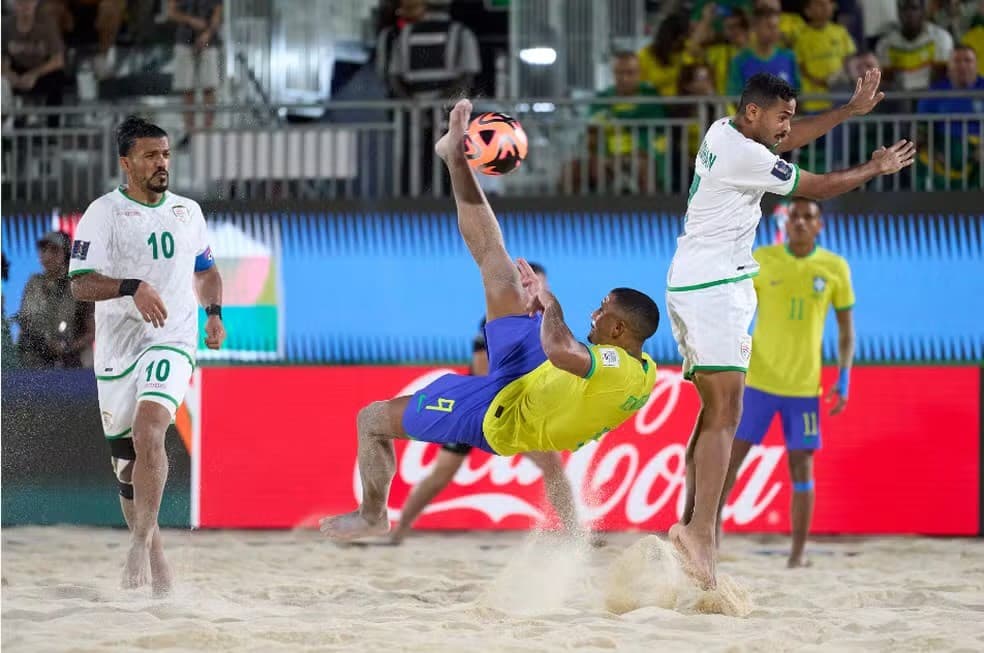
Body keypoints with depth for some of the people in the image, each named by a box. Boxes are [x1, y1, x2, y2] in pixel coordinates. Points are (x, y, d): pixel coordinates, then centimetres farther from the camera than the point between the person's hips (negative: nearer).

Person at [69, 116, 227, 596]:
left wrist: (213, 312, 9)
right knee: (127, 463, 7)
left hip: (172, 342, 0)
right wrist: (132, 287, -28)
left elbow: (205, 269, 26)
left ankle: (141, 540, -24)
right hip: (117, 349, 0)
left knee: (149, 429, -27)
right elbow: (80, 284, -13)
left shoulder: (187, 211, 10)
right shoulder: (104, 213, -4)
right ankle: (155, 560, 23)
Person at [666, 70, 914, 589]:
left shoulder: (722, 133, 12)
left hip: (689, 286, 10)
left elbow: (786, 139, 28)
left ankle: (690, 526, 5)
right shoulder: (747, 156, -15)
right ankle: (700, 531, -26)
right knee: (724, 415, -16)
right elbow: (817, 188, -5)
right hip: (714, 288, -10)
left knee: (713, 414, 10)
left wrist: (851, 110, 28)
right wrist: (874, 170, 10)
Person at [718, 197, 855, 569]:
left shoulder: (834, 268, 1)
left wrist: (844, 379, -2)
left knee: (801, 467, 1)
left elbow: (846, 329, 8)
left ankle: (799, 553, 8)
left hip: (805, 385, 0)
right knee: (730, 456, -3)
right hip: (758, 381, 0)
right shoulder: (761, 260, 0)